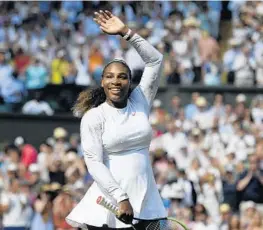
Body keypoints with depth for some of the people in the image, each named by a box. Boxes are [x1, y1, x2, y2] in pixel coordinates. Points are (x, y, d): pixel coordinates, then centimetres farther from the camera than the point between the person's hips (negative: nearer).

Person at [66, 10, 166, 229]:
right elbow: (94, 162, -9)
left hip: (144, 203, 3)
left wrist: (126, 32, 2)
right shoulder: (93, 117, -2)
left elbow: (155, 60, 10)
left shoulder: (140, 103, 9)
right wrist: (121, 198, -17)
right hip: (108, 204, -3)